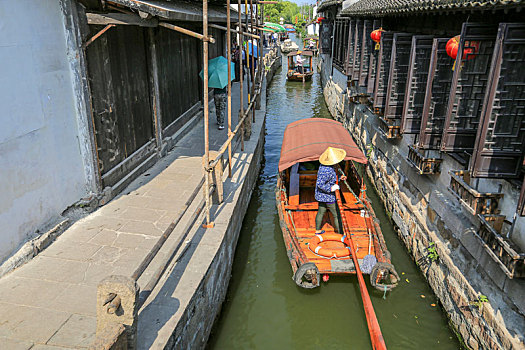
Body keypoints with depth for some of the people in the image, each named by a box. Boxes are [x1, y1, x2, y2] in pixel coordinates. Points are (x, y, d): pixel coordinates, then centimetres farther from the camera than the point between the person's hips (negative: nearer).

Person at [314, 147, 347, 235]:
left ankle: (317, 230, 39)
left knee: (321, 212, 23)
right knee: (337, 215, 9)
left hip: (321, 195, 9)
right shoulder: (328, 171, -32)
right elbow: (319, 184, -32)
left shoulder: (323, 165, -2)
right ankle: (341, 234, 24)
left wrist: (339, 178, 9)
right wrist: (331, 188, -29)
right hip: (328, 196, -9)